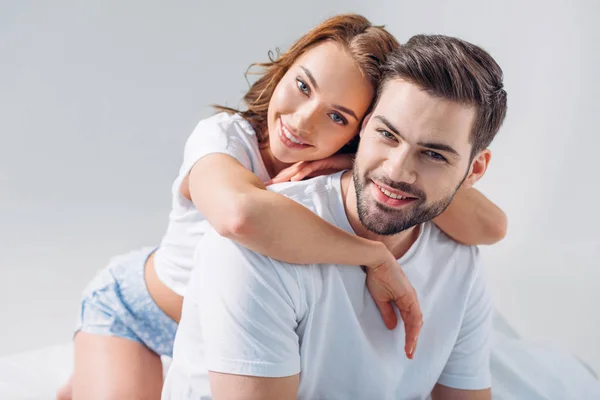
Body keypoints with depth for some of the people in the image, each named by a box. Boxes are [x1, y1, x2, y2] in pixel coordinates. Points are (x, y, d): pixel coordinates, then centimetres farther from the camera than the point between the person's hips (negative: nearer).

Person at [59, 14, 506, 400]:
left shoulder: (357, 169, -23)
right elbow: (240, 213, -62)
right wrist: (376, 256, -51)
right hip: (132, 308, -5)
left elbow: (491, 226, -33)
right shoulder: (224, 137, -36)